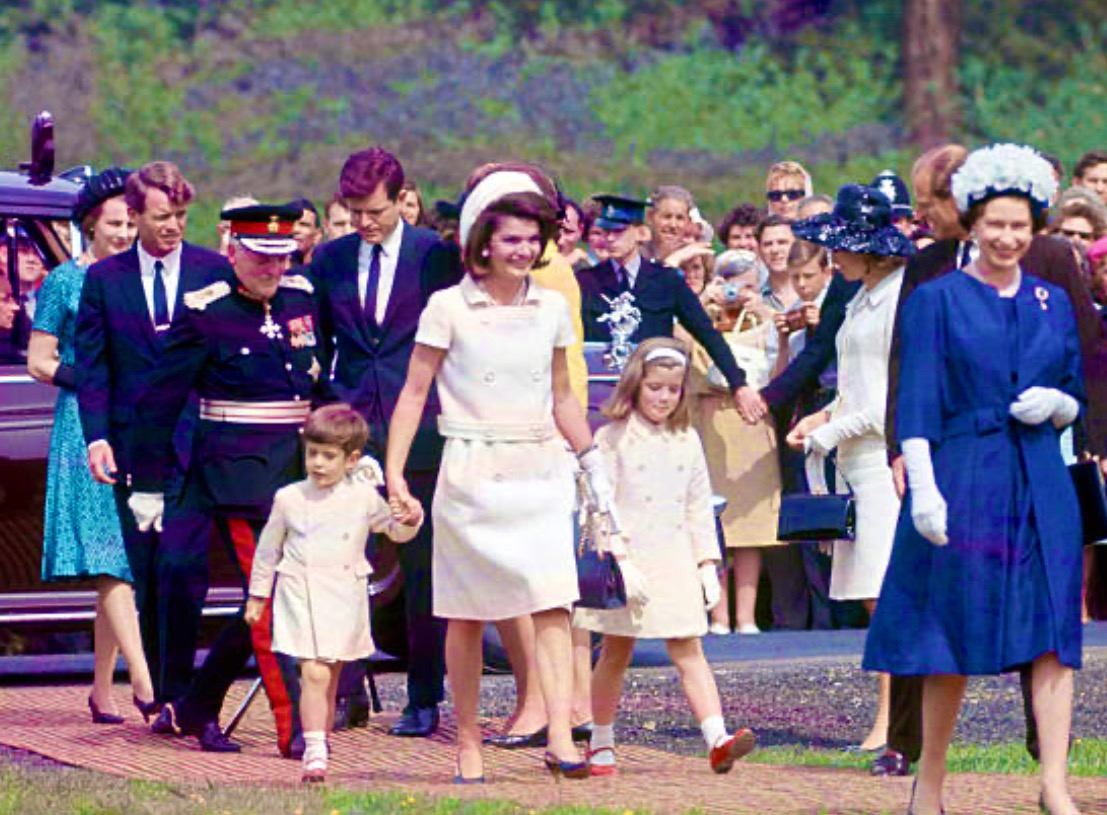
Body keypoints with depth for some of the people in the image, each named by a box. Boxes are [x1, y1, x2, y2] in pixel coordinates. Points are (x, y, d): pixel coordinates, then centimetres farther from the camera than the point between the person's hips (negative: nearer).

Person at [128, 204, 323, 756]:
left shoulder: (301, 300, 10)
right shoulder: (205, 313, -7)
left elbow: (322, 384, 21)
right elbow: (159, 401, -3)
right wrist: (147, 485, -3)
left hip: (298, 473, 6)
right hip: (238, 476, -6)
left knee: (266, 602, 8)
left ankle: (193, 711, 21)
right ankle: (293, 729, -11)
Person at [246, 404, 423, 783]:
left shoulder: (363, 497, 2)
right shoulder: (289, 499, 2)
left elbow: (397, 532, 10)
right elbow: (268, 549, 12)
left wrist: (411, 519, -13)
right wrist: (257, 595, 16)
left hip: (344, 599, 2)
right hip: (301, 596, -1)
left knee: (330, 678, 9)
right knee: (313, 674, -14)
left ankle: (318, 750, 18)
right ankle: (314, 752, -18)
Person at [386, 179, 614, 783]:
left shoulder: (551, 309, 9)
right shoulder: (448, 308, -3)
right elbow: (414, 393, -2)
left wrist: (592, 463, 17)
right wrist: (393, 474, -9)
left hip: (540, 473, 3)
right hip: (472, 475, -3)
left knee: (552, 606, -11)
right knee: (467, 615, 4)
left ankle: (560, 739, -19)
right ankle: (467, 741, 14)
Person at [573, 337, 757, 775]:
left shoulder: (686, 441, 9)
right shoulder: (613, 439, -4)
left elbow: (699, 507, 14)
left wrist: (707, 564, 8)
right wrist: (621, 560, -16)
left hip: (675, 560, 3)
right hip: (628, 559, -3)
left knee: (688, 650, -4)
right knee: (616, 652, 8)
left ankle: (717, 738, -16)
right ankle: (601, 742, 20)